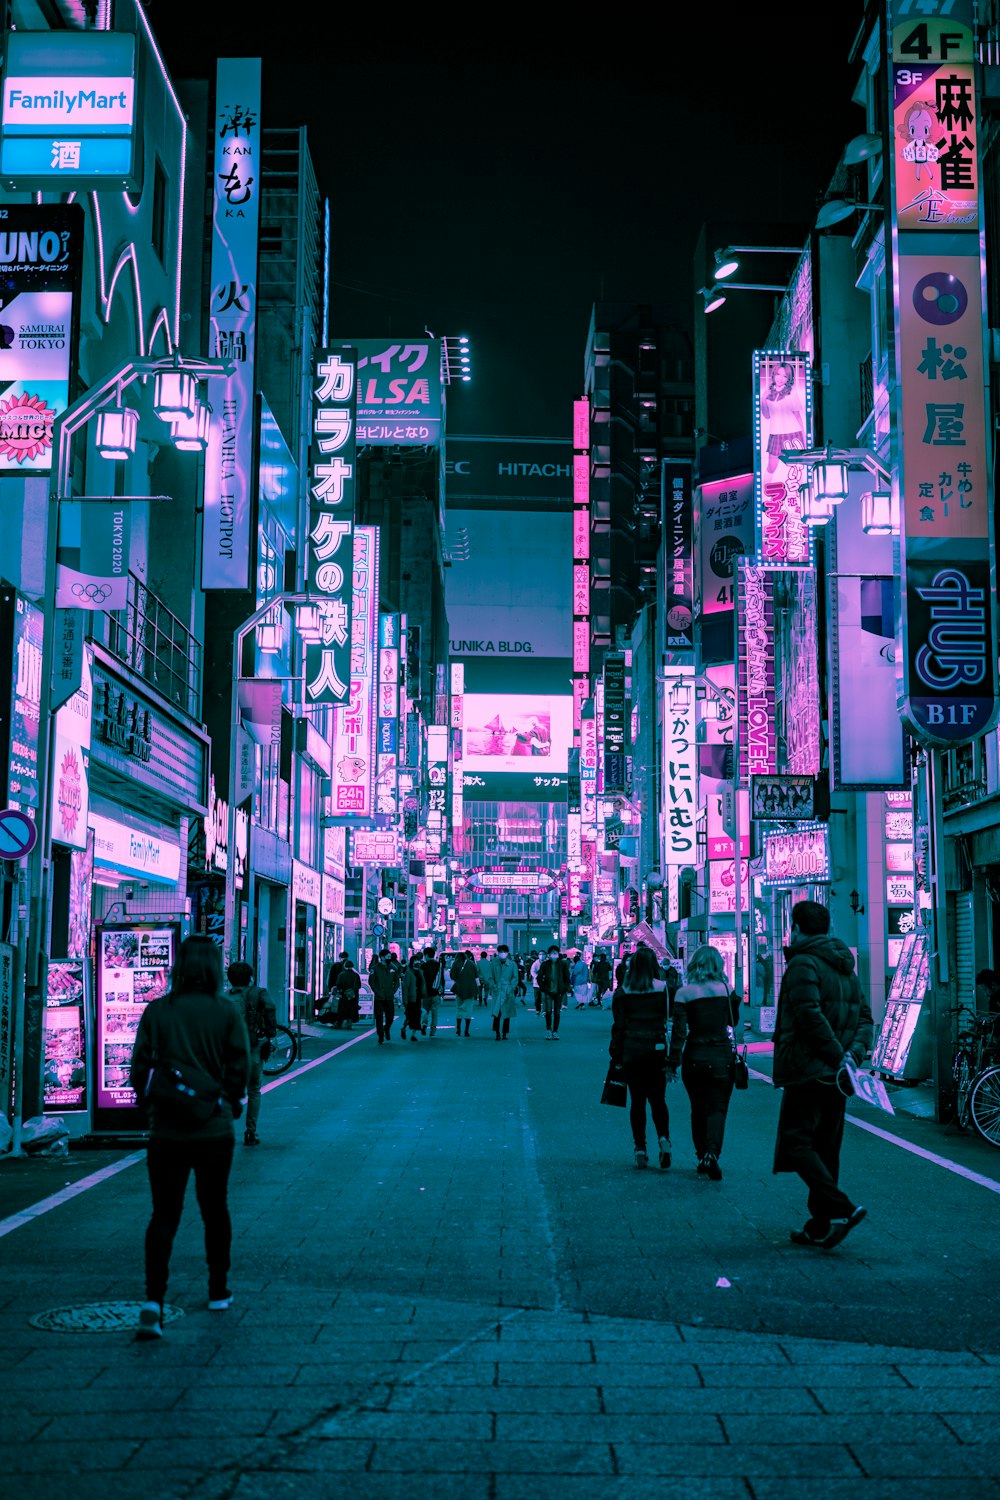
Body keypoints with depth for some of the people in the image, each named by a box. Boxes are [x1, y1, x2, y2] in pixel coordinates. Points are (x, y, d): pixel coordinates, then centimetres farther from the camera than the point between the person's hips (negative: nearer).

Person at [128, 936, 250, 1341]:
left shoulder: (156, 1011, -4)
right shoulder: (226, 1012, -6)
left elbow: (138, 1069, -3)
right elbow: (240, 1067, -6)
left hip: (167, 1130, 0)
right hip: (215, 1129, 0)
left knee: (164, 1215, 3)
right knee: (215, 1210, 18)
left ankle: (153, 1300, -13)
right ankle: (218, 1292, 30)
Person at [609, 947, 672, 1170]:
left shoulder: (622, 992, -1)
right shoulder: (664, 989, -1)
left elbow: (618, 1026, -1)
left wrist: (616, 1056, 4)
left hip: (631, 1050, 0)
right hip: (657, 1049, 0)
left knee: (637, 1100, 7)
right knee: (658, 1099, 11)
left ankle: (640, 1148, 5)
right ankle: (663, 1138, -11)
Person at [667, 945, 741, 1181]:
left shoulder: (684, 993, -6)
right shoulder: (727, 989, -2)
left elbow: (679, 1031, -10)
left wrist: (673, 1062, -7)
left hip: (694, 1056, 0)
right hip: (722, 1054, 0)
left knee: (698, 1108, 15)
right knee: (718, 1107, -1)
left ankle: (702, 1157, 18)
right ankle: (712, 1153, -22)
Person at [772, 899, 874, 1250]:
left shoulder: (803, 964, -11)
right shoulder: (846, 968, 16)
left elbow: (810, 1016, -22)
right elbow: (865, 1016, 11)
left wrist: (838, 1055, -19)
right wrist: (855, 1051, -2)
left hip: (808, 1072, -8)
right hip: (835, 1076, 8)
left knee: (796, 1144, -6)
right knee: (825, 1148, 12)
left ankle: (840, 1208, -20)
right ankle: (820, 1225, 15)